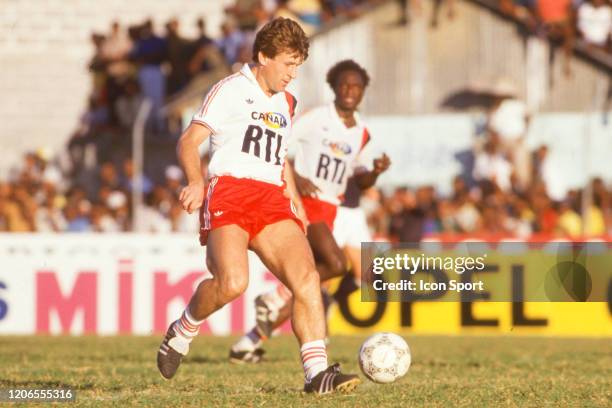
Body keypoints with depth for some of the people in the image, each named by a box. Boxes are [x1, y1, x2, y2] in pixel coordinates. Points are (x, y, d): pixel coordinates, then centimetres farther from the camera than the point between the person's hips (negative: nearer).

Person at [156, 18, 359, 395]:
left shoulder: (286, 103, 24)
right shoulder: (231, 90, 2)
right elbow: (189, 141, -4)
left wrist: (295, 201, 24)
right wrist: (196, 182, -23)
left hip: (272, 199, 6)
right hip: (229, 191, -6)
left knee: (306, 275, -15)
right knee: (233, 282, -28)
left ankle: (317, 373, -19)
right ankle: (182, 332, 1)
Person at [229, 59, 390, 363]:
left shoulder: (361, 134, 12)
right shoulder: (316, 119, -6)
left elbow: (362, 181, 20)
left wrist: (376, 171, -3)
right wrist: (295, 178, -19)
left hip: (329, 209, 7)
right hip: (303, 201, -7)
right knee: (336, 264, -25)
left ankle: (253, 339, 13)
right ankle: (277, 296, -7)